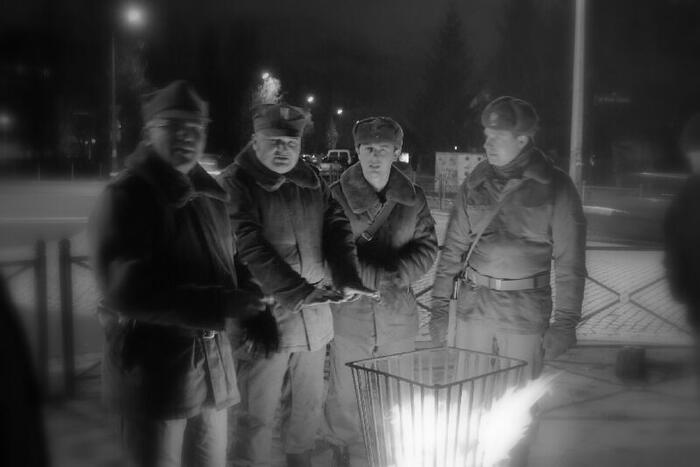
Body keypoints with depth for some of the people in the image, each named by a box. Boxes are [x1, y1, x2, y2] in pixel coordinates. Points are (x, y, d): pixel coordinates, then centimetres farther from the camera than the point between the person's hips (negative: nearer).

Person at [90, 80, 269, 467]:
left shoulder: (209, 197, 14)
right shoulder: (127, 195, -10)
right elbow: (126, 288, -22)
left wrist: (251, 312, 0)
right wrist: (219, 309, -27)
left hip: (215, 366, 7)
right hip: (155, 370, -7)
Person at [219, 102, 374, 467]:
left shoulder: (311, 181, 8)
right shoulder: (236, 183, -10)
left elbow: (336, 228, 2)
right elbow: (251, 249, -20)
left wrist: (348, 279, -17)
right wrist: (300, 291, -28)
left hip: (314, 314, 6)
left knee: (310, 403, 21)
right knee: (258, 416, 4)